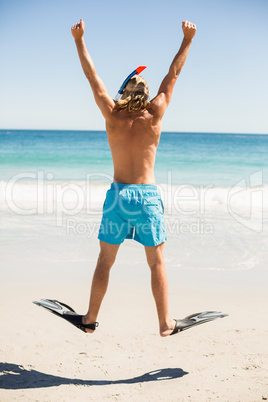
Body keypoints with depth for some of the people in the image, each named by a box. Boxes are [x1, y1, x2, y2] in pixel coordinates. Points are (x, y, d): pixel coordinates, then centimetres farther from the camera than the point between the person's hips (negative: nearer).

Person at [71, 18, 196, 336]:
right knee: (156, 262, 7)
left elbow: (93, 77, 5)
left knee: (105, 261, 10)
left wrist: (79, 40, 13)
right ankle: (165, 323, 14)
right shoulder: (154, 116, -4)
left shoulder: (112, 116, -2)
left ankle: (90, 319, 20)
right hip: (148, 194, -1)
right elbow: (173, 75, 4)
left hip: (117, 193, 1)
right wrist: (187, 40, 13)